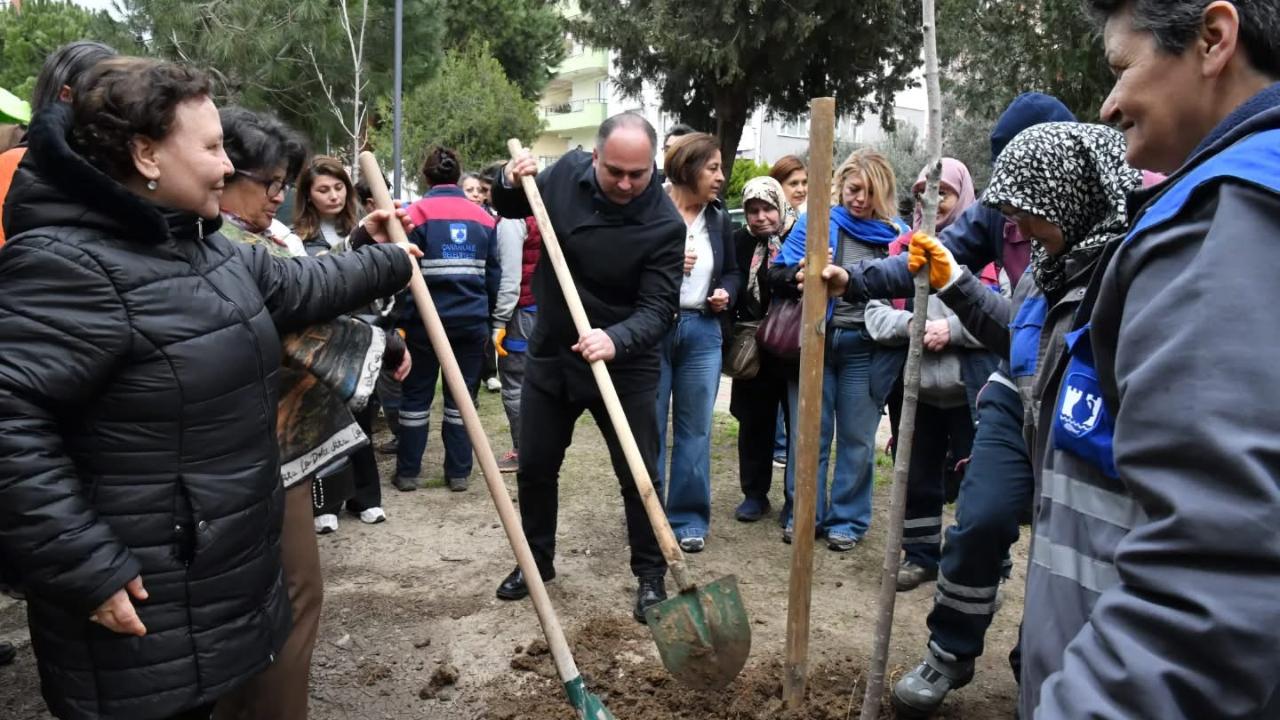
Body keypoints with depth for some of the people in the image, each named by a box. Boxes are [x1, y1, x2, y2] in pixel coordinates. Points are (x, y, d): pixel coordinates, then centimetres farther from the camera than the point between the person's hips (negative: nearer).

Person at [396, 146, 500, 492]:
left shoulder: (417, 213, -6)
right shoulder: (483, 217, 6)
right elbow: (493, 275, 8)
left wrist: (401, 318, -4)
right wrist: (487, 318, 16)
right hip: (471, 321, 3)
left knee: (416, 397, 10)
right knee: (462, 397, 11)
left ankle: (407, 472, 17)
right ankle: (458, 473, 15)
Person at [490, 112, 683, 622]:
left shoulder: (665, 225, -20)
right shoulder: (567, 172, -7)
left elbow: (658, 309, -24)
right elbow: (511, 210, 10)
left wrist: (616, 340, -44)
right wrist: (512, 183, -13)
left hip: (624, 366, -4)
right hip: (549, 355, 4)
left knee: (639, 475, 2)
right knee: (535, 467, 14)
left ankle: (651, 575, 22)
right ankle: (536, 560, 35)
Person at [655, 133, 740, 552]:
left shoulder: (719, 219, 8)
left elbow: (733, 272, 20)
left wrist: (727, 293, -1)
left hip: (703, 332, 4)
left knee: (695, 429, 9)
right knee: (649, 427, 6)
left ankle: (689, 518, 20)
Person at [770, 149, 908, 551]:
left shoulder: (897, 233, 5)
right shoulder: (814, 222, 2)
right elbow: (777, 276, -1)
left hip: (865, 348, 1)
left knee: (857, 437, 9)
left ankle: (848, 519, 21)